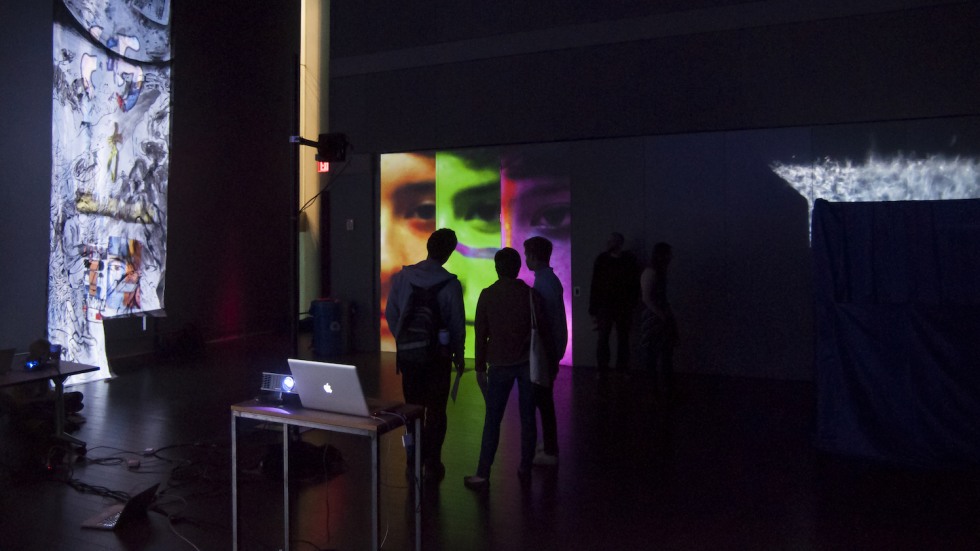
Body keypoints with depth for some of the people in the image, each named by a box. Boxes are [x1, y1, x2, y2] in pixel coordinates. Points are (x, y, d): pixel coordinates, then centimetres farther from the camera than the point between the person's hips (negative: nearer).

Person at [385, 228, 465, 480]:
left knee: (413, 407, 16)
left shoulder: (402, 277, -5)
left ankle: (414, 460, 24)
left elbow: (391, 314, 3)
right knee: (436, 410, 10)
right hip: (438, 355, -3)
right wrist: (458, 354, 7)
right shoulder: (451, 284, -14)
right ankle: (432, 464, 14)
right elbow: (457, 324, -7)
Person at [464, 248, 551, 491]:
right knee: (527, 419, 11)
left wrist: (480, 367, 7)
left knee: (492, 421, 3)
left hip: (500, 365, -1)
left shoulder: (487, 295, -2)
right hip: (528, 364, 1)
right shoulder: (532, 294, -2)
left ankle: (483, 475, 4)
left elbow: (481, 335, 0)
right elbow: (543, 331, 2)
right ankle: (525, 469, 19)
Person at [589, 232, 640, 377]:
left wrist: (631, 305, -5)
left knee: (623, 339, 7)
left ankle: (622, 370, 18)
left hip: (623, 308, 1)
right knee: (603, 339, -1)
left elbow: (635, 285, 2)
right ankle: (602, 370, 9)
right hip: (604, 306, 0)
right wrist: (593, 311, -5)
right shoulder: (601, 259, -1)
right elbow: (595, 287, -2)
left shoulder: (629, 260, -1)